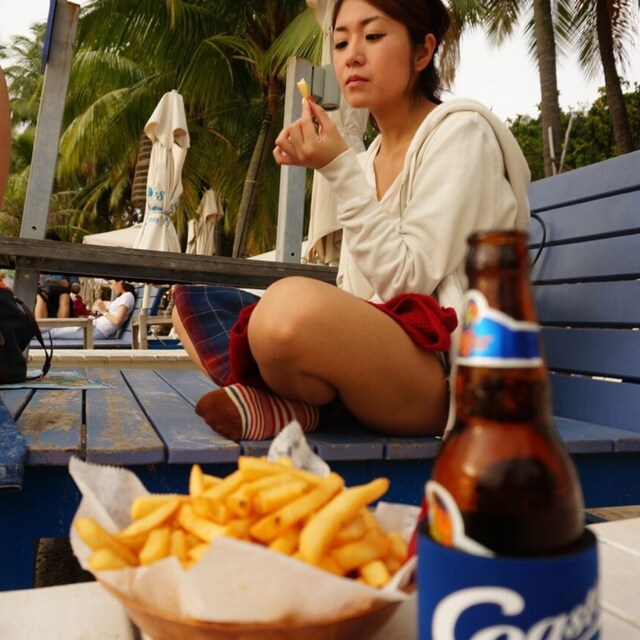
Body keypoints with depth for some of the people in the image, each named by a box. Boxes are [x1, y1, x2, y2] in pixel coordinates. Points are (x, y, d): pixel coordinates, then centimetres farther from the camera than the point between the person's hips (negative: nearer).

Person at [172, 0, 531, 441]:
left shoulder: (460, 131, -4)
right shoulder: (370, 157, 15)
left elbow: (409, 282, -13)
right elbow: (357, 294, 14)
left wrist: (341, 170, -14)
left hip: (446, 371, -7)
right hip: (370, 349, 8)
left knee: (291, 305, -39)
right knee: (193, 304, 7)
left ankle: (292, 404, -10)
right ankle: (287, 400, -11)